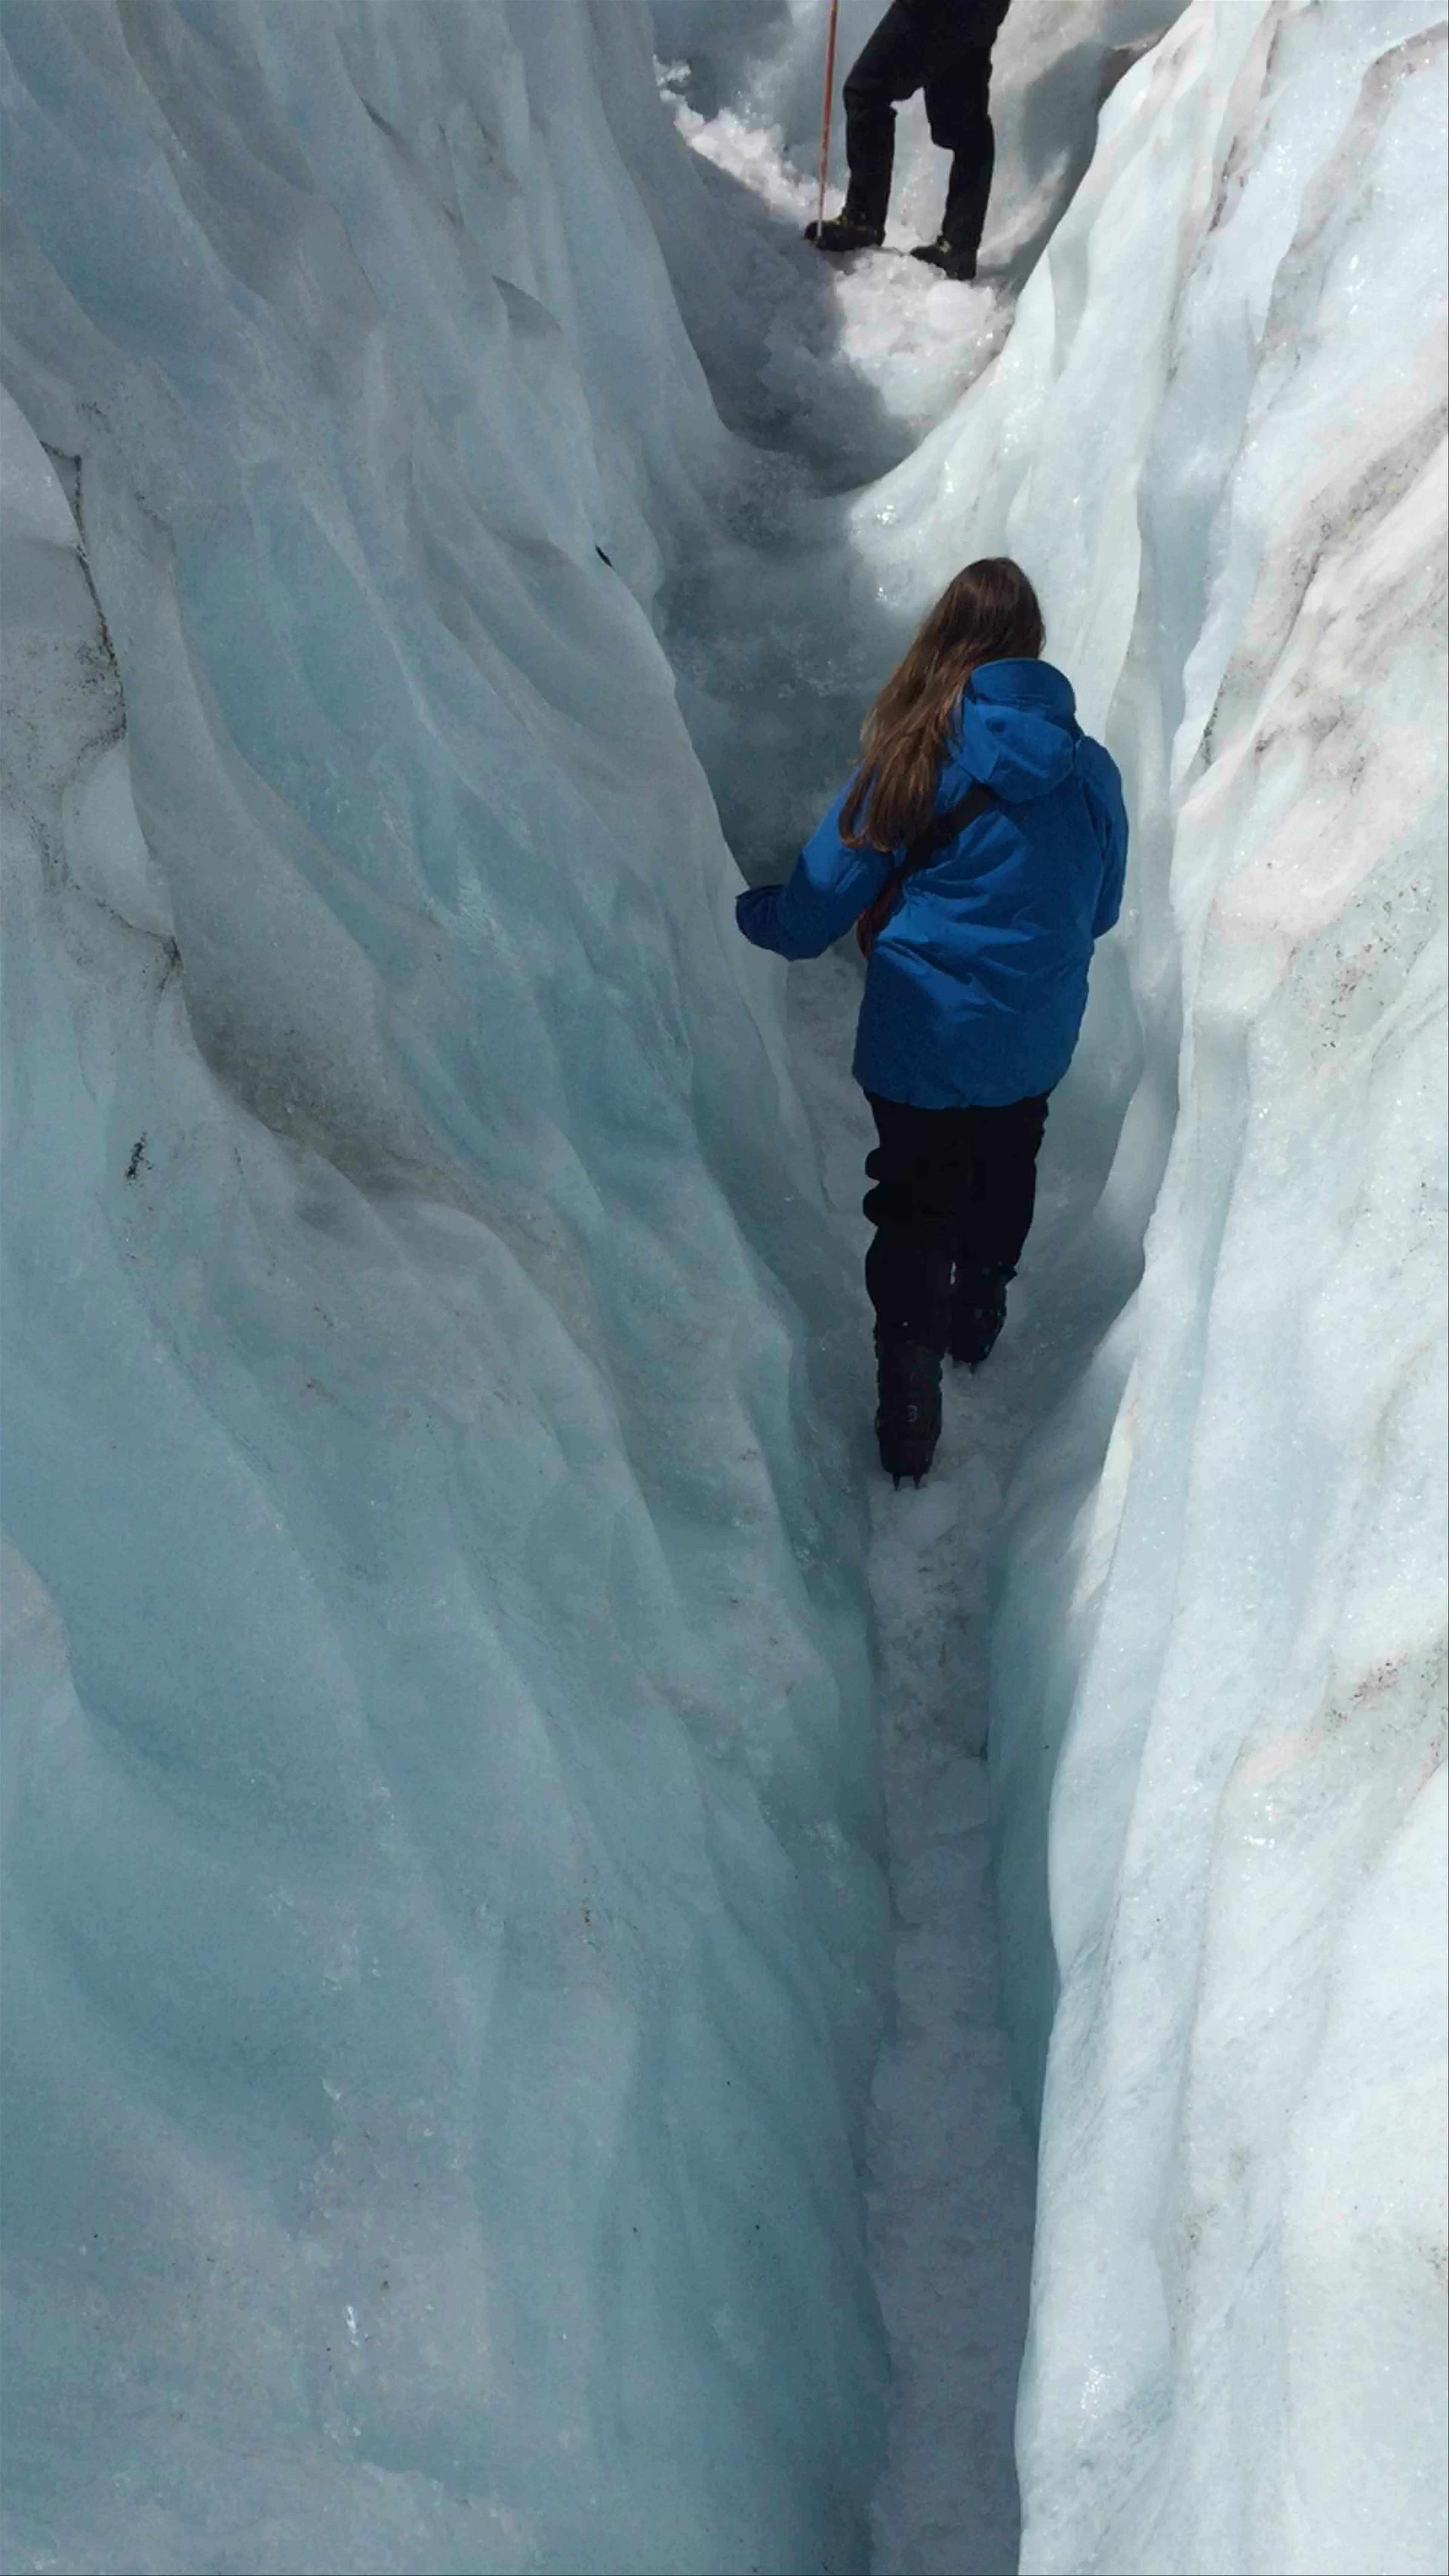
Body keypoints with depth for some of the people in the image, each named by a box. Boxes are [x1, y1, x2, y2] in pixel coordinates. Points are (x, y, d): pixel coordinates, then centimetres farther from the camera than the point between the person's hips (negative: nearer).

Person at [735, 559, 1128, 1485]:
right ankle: (978, 1320, 51)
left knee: (918, 1210, 12)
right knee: (1005, 1175, 29)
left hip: (920, 1042, -3)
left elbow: (817, 909, -11)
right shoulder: (1090, 768, -6)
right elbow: (1100, 911, 8)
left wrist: (746, 910, 10)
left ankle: (910, 1416, 13)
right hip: (1038, 1043, 3)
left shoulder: (910, 759, -16)